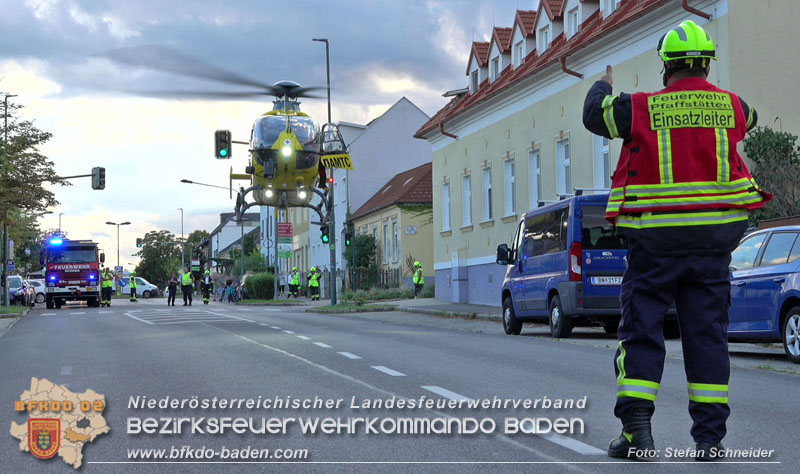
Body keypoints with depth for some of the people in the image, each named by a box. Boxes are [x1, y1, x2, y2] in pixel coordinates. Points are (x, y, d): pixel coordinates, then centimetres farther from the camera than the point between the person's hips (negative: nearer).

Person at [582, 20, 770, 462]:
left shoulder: (639, 108, -6)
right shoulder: (730, 105, 2)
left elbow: (593, 113, 11)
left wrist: (604, 85, 34)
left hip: (654, 241, -2)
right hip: (713, 242, 2)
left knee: (641, 330, 6)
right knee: (707, 334, 7)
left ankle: (636, 427, -1)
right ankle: (710, 436, 9)